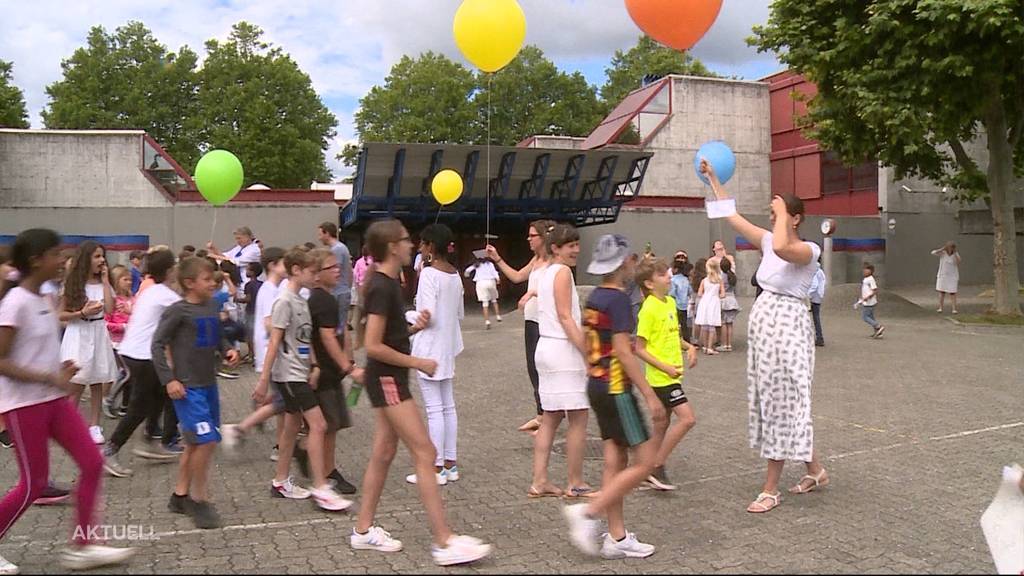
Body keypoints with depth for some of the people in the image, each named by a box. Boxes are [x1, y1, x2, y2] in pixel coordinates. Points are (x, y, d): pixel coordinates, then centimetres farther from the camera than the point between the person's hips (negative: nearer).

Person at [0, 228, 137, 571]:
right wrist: (50, 378, -22)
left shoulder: (42, 300, 9)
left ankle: (81, 546, 12)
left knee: (92, 463, 4)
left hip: (53, 400, 8)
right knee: (33, 484, 1)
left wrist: (60, 369, 3)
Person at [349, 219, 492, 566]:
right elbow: (373, 346, -23)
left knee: (384, 452, 15)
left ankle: (363, 530, 25)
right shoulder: (382, 288, -19)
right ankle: (444, 543, -5)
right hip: (387, 380, -10)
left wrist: (414, 327, 3)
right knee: (425, 454, -9)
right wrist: (417, 363, -16)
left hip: (388, 379, 10)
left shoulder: (386, 283, 11)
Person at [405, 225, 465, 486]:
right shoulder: (455, 275, 9)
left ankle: (437, 468, 2)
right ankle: (450, 464, 19)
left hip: (429, 347, -9)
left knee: (434, 408, -4)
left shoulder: (429, 274, -16)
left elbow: (428, 314, -22)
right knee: (448, 406, 13)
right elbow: (460, 314, 14)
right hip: (448, 346, 9)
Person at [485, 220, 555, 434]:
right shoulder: (536, 260, 15)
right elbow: (517, 276, 23)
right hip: (531, 319, 9)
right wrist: (497, 259, 19)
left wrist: (533, 292, -32)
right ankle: (541, 415, 23)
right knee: (533, 368, 13)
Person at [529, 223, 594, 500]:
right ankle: (576, 484, 6)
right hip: (564, 349, -10)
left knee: (550, 418, 12)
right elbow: (565, 317, -17)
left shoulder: (546, 272, 16)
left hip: (546, 346, 10)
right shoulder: (563, 272, -11)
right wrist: (589, 353, -19)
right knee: (578, 418, -1)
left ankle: (539, 481, 14)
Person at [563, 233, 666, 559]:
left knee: (615, 461, 11)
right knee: (645, 461, -3)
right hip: (616, 389, -9)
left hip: (597, 386, 9)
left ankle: (617, 538, 16)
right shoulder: (618, 299, -16)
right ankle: (588, 513, -5)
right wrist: (650, 395, -20)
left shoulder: (595, 297, 10)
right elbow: (622, 352, -22)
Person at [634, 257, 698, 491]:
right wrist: (666, 368, -21)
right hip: (661, 377, -9)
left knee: (662, 426, 13)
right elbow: (640, 349, -16)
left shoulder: (671, 302, 10)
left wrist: (689, 347, 6)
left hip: (671, 375, 9)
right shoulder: (649, 309, -16)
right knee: (687, 419, -13)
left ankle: (652, 471, 22)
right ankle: (657, 466, -5)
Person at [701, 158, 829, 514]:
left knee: (782, 402, -2)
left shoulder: (808, 250, -12)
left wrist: (782, 212, -20)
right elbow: (732, 216, 12)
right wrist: (713, 178, 12)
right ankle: (816, 471, 30)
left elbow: (782, 248, -35)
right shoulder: (768, 241, 9)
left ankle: (771, 489, 6)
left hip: (788, 324, -8)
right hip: (763, 320, 8)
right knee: (774, 401, 14)